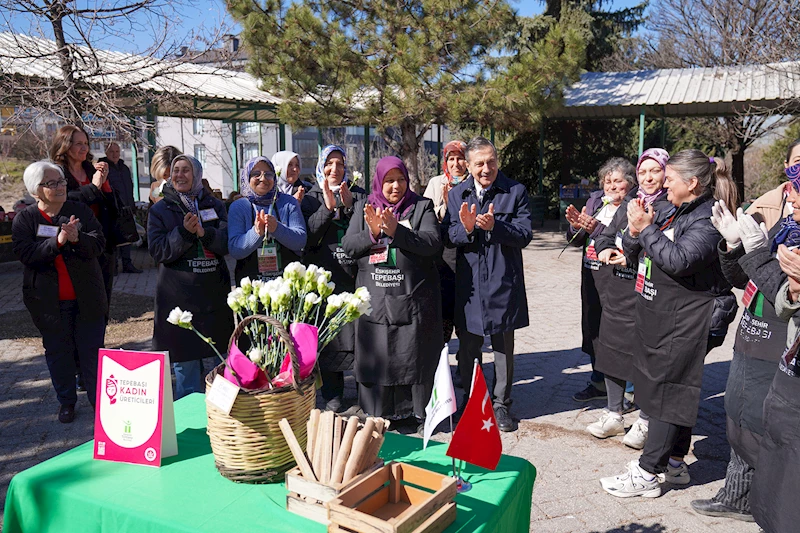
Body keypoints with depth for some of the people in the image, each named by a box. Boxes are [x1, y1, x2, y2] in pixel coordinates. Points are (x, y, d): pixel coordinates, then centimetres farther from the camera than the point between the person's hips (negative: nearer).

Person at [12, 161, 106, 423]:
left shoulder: (80, 210, 1)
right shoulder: (24, 219, -2)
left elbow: (99, 244, -7)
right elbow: (26, 254, -14)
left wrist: (78, 239, -26)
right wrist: (57, 241, -27)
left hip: (87, 298, 1)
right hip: (48, 301, 0)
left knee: (92, 349, 7)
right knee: (58, 352, 12)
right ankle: (66, 401, 28)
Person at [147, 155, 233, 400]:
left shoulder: (214, 205, 10)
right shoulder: (160, 210, 6)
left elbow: (226, 242, -3)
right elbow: (158, 251, -6)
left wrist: (204, 232, -21)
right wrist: (184, 232, -19)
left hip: (214, 291, 2)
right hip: (179, 294, -2)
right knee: (185, 357, 1)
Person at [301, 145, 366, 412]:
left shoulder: (358, 195, 11)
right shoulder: (310, 198, 8)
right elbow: (308, 238, -5)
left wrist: (350, 206, -14)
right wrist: (327, 208, -14)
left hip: (355, 273, 1)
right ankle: (332, 394, 15)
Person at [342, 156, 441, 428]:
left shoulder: (421, 207, 5)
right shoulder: (364, 207, 12)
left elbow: (433, 242, -10)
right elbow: (348, 245, 3)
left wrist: (396, 231, -20)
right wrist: (373, 232, -14)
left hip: (413, 298, -2)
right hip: (374, 299, 2)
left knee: (414, 354, 3)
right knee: (376, 355, 7)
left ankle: (416, 411, 17)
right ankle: (378, 413, 21)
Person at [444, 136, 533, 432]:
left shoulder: (515, 191, -2)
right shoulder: (457, 194, 5)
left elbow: (524, 235, -9)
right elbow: (449, 237, -1)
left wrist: (494, 226, -24)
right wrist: (466, 228, -22)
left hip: (504, 283, -1)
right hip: (468, 282, 2)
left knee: (504, 346, 10)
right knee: (468, 346, 11)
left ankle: (501, 404, 25)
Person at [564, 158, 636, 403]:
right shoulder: (595, 201, 12)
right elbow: (576, 241, 12)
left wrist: (597, 229, -28)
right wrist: (576, 225, -8)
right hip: (592, 275, 7)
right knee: (593, 328, 14)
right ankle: (599, 381, 30)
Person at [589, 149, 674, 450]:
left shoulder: (673, 207, -7)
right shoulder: (628, 202, 14)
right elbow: (605, 234, 15)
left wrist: (632, 258, -20)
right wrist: (604, 248, -6)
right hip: (617, 290, 7)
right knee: (612, 348, 12)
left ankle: (645, 422, 18)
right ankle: (613, 415, 28)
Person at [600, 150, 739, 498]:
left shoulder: (707, 220, -14)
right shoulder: (677, 213, 13)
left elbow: (679, 260, -28)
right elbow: (631, 247, 15)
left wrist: (646, 228, -21)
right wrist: (635, 230, -6)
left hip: (687, 323, -9)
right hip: (663, 317, 9)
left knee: (668, 391, -4)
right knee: (674, 390, 16)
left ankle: (647, 475, 4)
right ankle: (674, 463, 29)